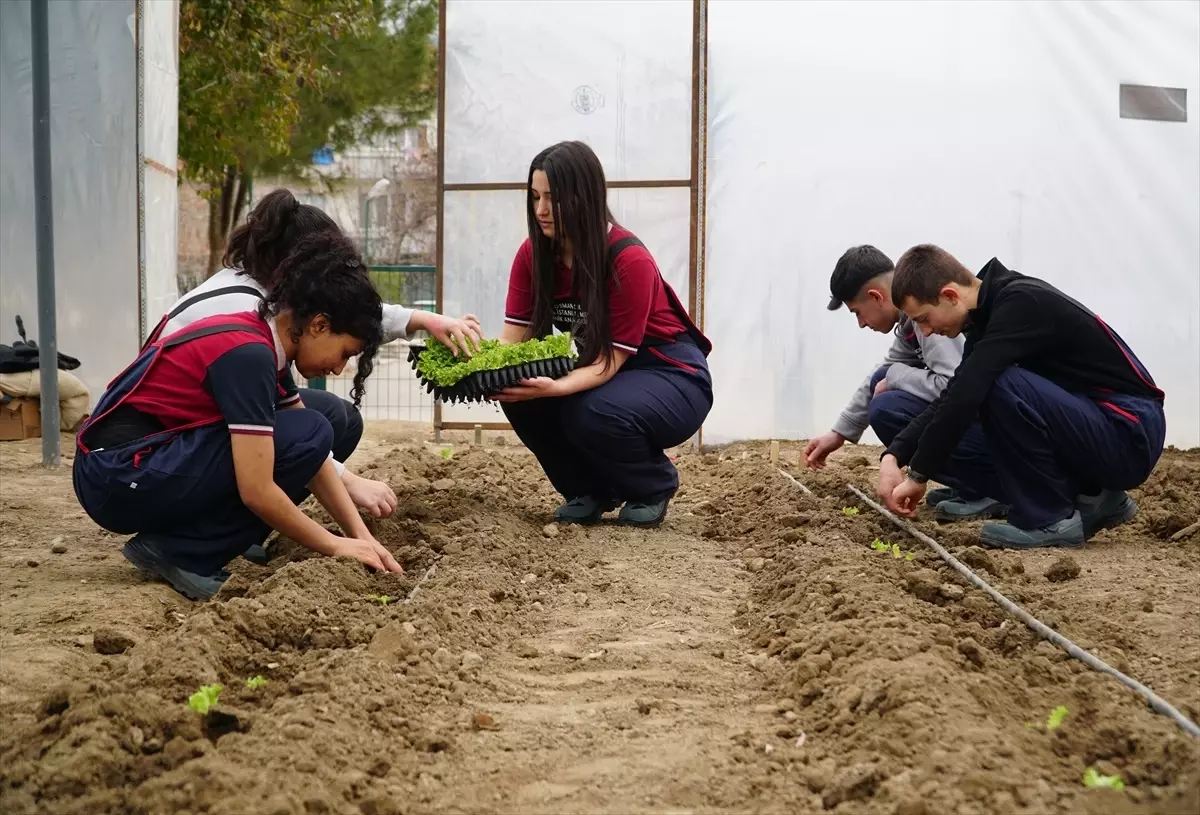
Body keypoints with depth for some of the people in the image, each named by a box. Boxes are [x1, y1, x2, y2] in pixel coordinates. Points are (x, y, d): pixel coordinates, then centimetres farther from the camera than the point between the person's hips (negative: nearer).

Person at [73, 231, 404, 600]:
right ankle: (178, 552, -9)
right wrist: (334, 546, -10)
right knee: (306, 435, -16)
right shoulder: (249, 354, -19)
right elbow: (257, 492, -22)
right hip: (120, 478, -10)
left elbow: (314, 461, 11)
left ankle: (169, 540, 5)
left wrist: (363, 538, 3)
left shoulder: (257, 338, 9)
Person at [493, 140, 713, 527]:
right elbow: (514, 337, -13)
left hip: (670, 374, -6)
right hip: (598, 370, 6)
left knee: (592, 414, -35)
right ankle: (590, 490, 4)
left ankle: (655, 486, -2)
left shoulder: (629, 259, -26)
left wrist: (555, 387, -47)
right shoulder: (532, 254, -8)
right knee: (521, 397, -21)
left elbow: (611, 360, -28)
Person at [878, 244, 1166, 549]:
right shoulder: (992, 311, 8)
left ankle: (1049, 519, -9)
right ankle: (1093, 499, 13)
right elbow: (953, 397, 9)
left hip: (1131, 436, -9)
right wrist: (894, 456, -2)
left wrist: (918, 473, -18)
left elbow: (966, 395, -26)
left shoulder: (1021, 304, -20)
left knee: (1001, 387, -24)